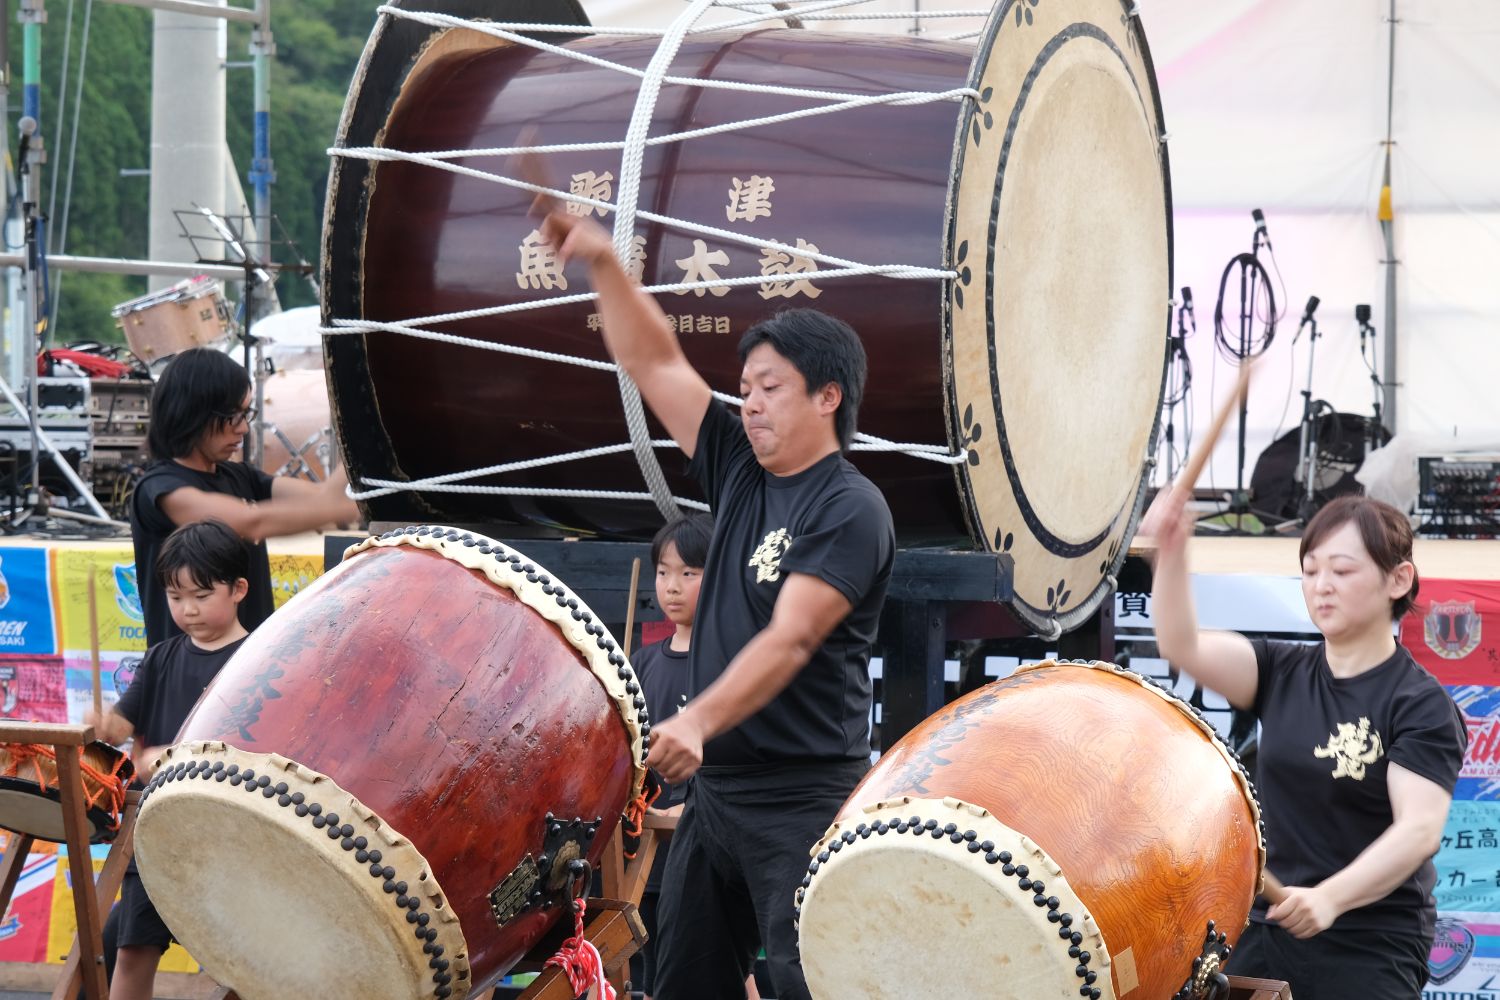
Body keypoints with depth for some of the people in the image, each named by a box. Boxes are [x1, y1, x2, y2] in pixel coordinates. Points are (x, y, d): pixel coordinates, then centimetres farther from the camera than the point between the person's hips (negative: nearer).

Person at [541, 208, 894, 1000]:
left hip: (806, 802, -8)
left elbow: (787, 641, -22)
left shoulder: (851, 511, -12)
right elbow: (654, 363, 9)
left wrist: (700, 721, -34)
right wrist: (603, 263, -3)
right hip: (714, 787, 8)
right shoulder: (740, 473, 10)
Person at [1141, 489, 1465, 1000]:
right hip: (1264, 928, 5)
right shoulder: (1283, 674, 7)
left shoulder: (1421, 705, -9)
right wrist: (1171, 552, -26)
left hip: (1370, 952, -5)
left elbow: (1420, 828, -22)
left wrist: (1329, 898, -37)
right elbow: (1183, 647, -9)